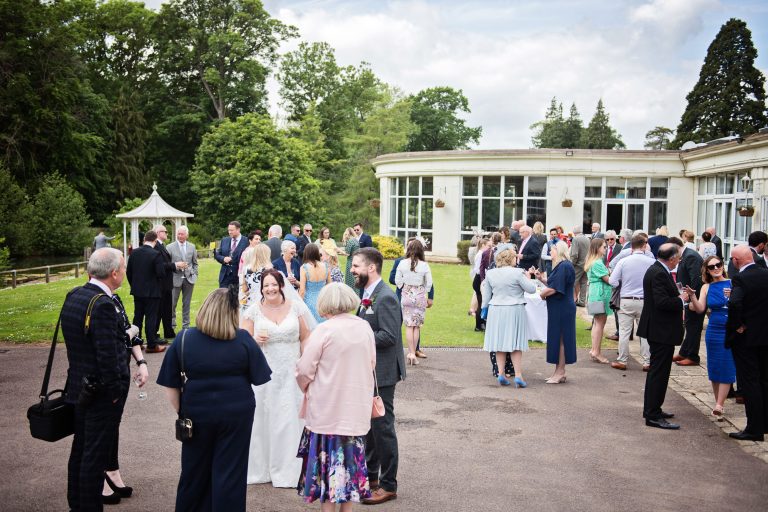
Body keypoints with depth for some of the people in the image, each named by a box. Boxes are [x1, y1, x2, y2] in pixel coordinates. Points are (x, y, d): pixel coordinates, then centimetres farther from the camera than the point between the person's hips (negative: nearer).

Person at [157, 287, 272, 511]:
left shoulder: (183, 339, -6)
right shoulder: (243, 339, -10)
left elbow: (170, 386, -3)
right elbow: (259, 378, -4)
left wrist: (182, 412, 10)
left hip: (197, 414, 2)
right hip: (237, 413, -1)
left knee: (194, 473, 19)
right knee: (230, 474, 9)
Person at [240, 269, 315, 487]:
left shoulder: (297, 308, 2)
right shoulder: (253, 311, 0)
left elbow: (306, 338, 6)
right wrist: (255, 340, -16)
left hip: (290, 374, 0)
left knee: (289, 421, 2)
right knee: (261, 419, 4)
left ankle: (287, 471, 15)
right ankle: (260, 469, 19)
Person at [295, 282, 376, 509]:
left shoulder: (324, 330, -15)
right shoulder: (365, 327, 1)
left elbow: (304, 371, -11)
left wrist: (307, 389, 10)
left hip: (327, 409, -5)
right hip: (357, 408, 5)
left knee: (328, 457, 6)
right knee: (350, 456, 14)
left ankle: (328, 506, 14)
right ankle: (347, 506, 24)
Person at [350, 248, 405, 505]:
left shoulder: (385, 297, -19)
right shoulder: (366, 294, 10)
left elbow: (388, 336, -25)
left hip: (381, 373, -10)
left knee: (382, 428, 0)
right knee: (367, 425, 19)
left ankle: (388, 485, 12)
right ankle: (369, 475, 34)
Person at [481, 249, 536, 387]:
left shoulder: (490, 273, 3)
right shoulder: (517, 272, -12)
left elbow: (486, 295, 9)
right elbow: (531, 289, -7)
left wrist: (484, 309, 20)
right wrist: (528, 277, 10)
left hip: (496, 311, 4)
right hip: (514, 311, -4)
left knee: (500, 342, 11)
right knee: (515, 344, 1)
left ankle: (501, 374, 11)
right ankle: (518, 376, -2)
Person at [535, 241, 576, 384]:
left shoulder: (564, 266, -18)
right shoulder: (560, 266, 15)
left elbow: (553, 289, -22)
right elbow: (553, 284, 18)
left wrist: (542, 294, -6)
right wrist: (541, 279, 7)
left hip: (562, 309, -10)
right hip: (558, 309, 10)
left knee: (560, 339, -3)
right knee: (558, 339, 13)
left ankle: (560, 373, 4)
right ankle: (559, 372, 19)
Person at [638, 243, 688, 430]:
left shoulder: (655, 270, 10)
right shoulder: (660, 274, -21)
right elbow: (662, 302, -28)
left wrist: (678, 296, 10)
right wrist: (681, 299, -13)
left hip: (658, 330, 11)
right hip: (662, 331, -11)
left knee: (657, 371, 19)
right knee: (659, 372, -5)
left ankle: (652, 409, 30)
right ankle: (653, 415, 0)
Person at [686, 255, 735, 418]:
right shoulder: (706, 287, 6)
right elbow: (700, 309, -4)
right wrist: (692, 296, -20)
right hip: (714, 331, 3)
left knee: (727, 368, -5)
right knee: (714, 368, 8)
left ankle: (719, 405, -5)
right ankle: (718, 403, 19)